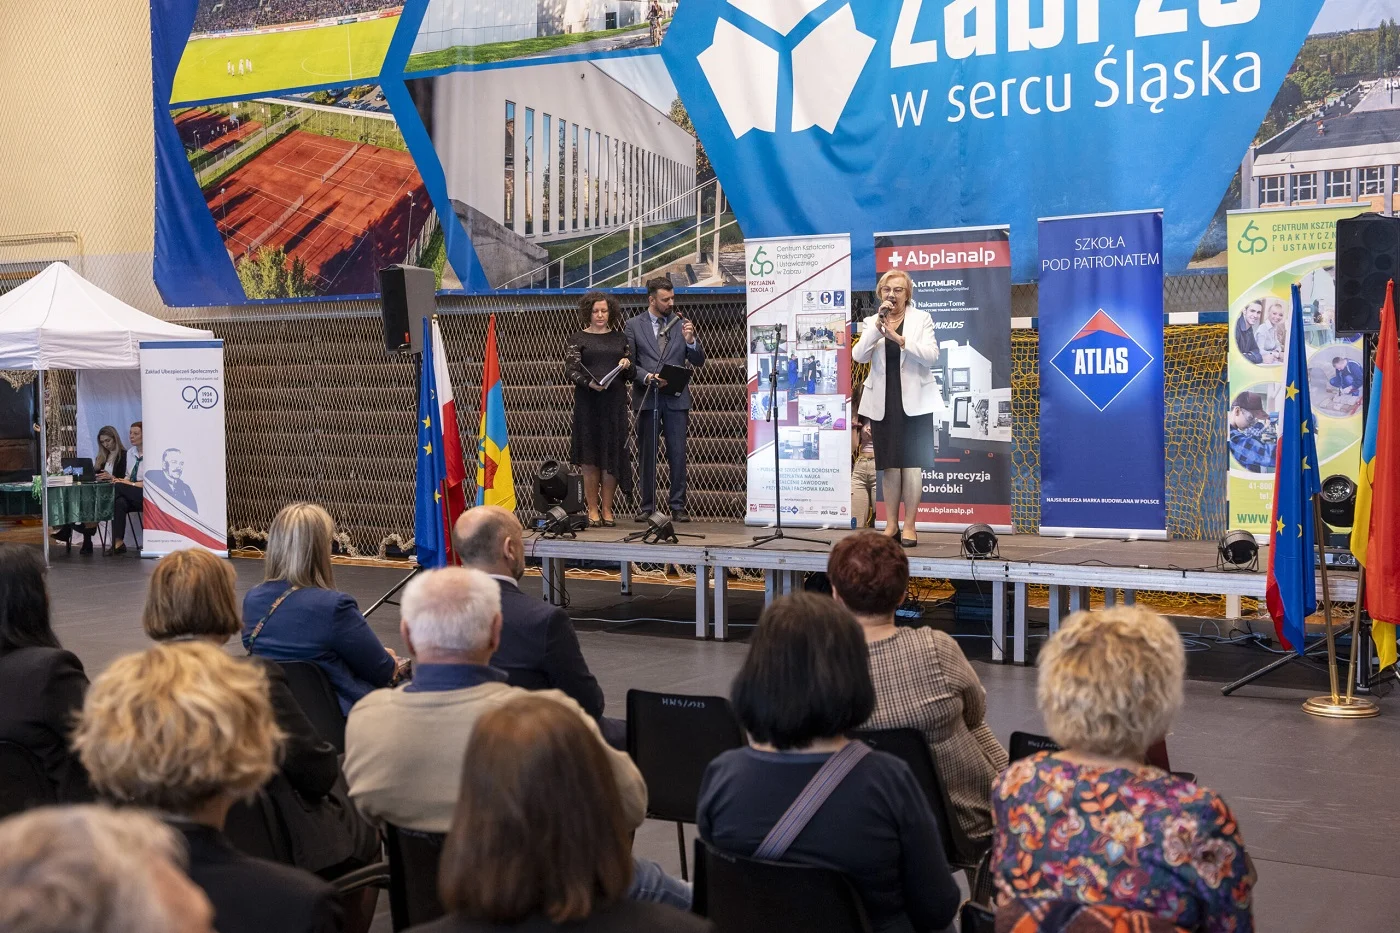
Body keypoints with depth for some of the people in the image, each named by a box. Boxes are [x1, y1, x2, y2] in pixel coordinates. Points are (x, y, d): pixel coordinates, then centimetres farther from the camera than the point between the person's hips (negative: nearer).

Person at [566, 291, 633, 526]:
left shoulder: (620, 338, 15)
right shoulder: (578, 339, 7)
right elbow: (570, 370, -3)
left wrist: (627, 364, -5)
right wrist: (589, 383, -20)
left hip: (615, 401, 2)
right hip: (588, 401, -2)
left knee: (612, 455, 0)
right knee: (590, 457, -2)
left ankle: (607, 509, 7)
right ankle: (592, 509, 4)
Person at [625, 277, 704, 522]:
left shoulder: (682, 324, 8)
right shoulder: (634, 325, 5)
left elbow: (698, 361, 6)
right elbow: (629, 363, 2)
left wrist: (690, 341, -12)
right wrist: (647, 377, -14)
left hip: (676, 398, 1)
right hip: (647, 398, -1)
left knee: (678, 454, -2)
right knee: (647, 454, 5)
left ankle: (678, 506, 4)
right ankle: (647, 506, 12)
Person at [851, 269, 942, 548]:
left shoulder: (921, 319, 3)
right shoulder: (871, 322, 9)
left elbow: (931, 356, -10)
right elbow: (858, 355, -7)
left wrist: (898, 337, -18)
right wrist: (877, 326, -15)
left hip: (913, 401, -2)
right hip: (882, 402, 2)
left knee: (911, 464, -4)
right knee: (889, 465, 5)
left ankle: (909, 526, 0)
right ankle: (891, 524, 12)